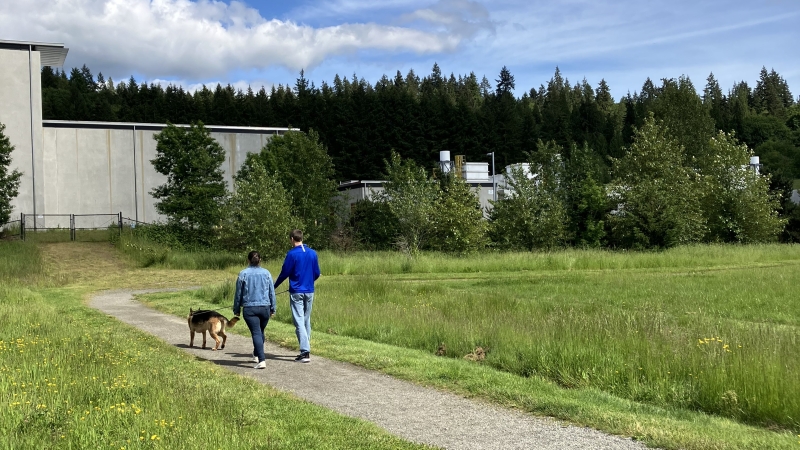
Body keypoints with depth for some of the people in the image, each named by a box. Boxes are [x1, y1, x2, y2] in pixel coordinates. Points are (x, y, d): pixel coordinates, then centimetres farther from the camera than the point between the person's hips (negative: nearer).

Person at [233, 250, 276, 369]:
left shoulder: (243, 274, -3)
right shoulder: (266, 273, 2)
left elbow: (238, 294, 2)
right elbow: (272, 292, 6)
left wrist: (236, 310, 11)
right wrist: (272, 308, 15)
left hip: (249, 308, -3)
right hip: (265, 307, 3)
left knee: (256, 333, -7)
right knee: (260, 332, 21)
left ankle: (262, 360, -19)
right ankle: (256, 355, 37)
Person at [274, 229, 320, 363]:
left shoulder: (292, 254, -10)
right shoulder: (313, 253, 4)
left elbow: (284, 273, -7)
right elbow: (317, 273, 10)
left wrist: (274, 286, 9)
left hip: (296, 292, -5)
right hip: (309, 292, 5)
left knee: (299, 322, -5)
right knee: (307, 321, 15)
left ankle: (305, 352, -13)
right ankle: (306, 350, 21)